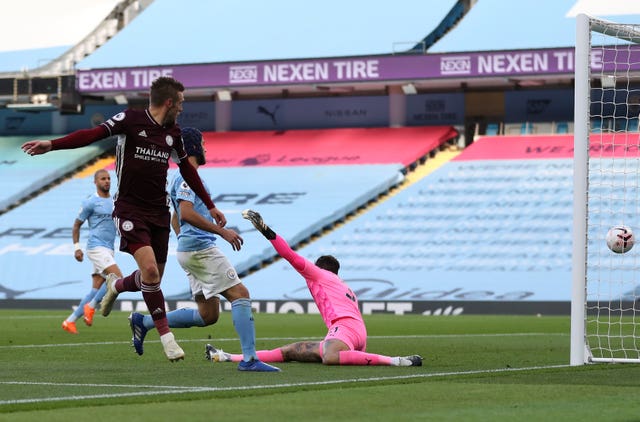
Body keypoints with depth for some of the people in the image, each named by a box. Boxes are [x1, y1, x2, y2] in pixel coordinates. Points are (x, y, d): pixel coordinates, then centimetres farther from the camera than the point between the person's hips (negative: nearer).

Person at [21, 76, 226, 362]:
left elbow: (187, 170, 22)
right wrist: (52, 145, -33)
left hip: (159, 212, 6)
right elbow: (93, 134, -19)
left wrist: (211, 206, 26)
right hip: (130, 210, -6)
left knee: (153, 278, 6)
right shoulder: (131, 119, -9)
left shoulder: (173, 133, 9)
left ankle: (116, 286, 40)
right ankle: (166, 336, -10)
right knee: (150, 269, -21)